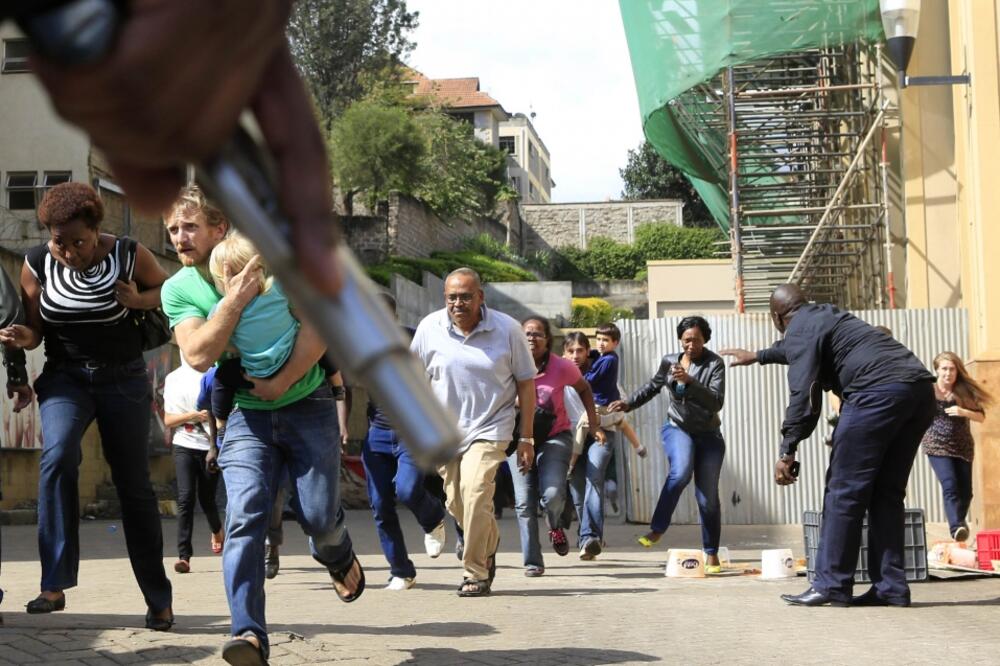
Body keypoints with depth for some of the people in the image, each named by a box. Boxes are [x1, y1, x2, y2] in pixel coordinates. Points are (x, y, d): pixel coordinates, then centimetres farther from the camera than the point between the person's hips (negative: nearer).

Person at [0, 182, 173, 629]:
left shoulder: (129, 255, -11)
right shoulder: (38, 263, -5)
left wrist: (139, 300, -17)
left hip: (123, 378, -1)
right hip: (64, 376, 1)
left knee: (133, 484, 2)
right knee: (58, 455, -28)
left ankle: (159, 600, 14)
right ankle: (55, 584, -26)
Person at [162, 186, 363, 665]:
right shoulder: (178, 289, -2)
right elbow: (198, 355, -17)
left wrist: (281, 382, -19)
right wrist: (235, 300, -27)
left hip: (306, 406, -2)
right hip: (247, 414, 2)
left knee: (318, 515, -3)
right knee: (244, 516, -17)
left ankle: (339, 559, 36)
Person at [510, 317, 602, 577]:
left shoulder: (562, 367, -9)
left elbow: (584, 390, 9)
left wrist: (594, 425, 5)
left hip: (555, 437, -1)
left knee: (552, 494, -20)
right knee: (524, 503, -4)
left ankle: (555, 527, 16)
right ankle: (532, 562, 8)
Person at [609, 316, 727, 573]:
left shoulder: (715, 364, -8)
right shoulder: (669, 361, 2)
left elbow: (717, 402, -21)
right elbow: (652, 386, 21)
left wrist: (688, 381, -30)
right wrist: (628, 404, 9)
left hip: (708, 435, -1)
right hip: (678, 428, 1)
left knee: (708, 496, -1)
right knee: (680, 472, -31)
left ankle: (711, 553, 15)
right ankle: (657, 529, -24)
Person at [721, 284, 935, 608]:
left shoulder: (800, 328, 3)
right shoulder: (823, 316, 31)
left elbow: (803, 395, -10)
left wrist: (787, 453, -11)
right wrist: (758, 356, 70)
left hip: (879, 390, -9)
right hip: (919, 389, 9)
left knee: (844, 490, -3)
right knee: (886, 493, 12)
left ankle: (831, 585, -3)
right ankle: (890, 588, 9)